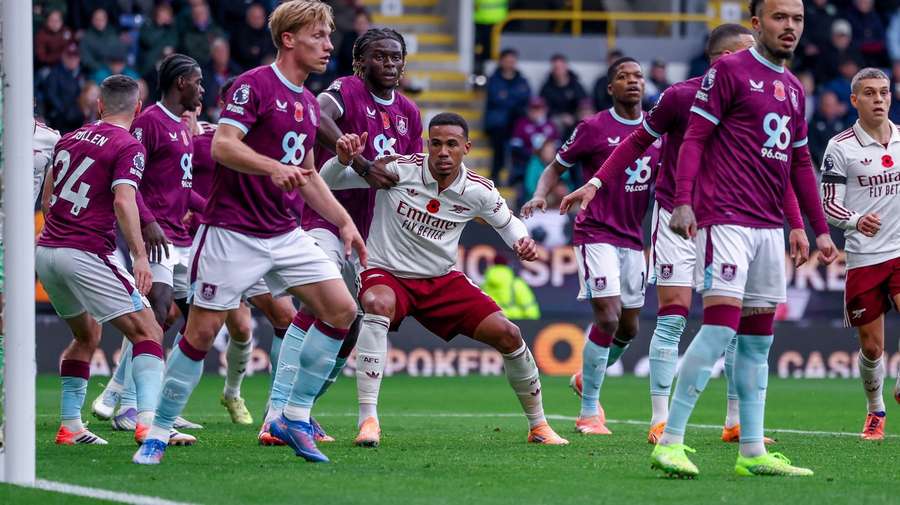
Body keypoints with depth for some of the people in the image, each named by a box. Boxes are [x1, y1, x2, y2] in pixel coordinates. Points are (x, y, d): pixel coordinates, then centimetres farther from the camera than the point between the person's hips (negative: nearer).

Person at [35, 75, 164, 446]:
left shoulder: (70, 139, 15)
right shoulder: (128, 147, -6)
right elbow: (123, 201, -21)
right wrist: (140, 256, -25)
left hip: (46, 250, 7)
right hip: (86, 255, -7)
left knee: (86, 336, 25)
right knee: (148, 334, -5)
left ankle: (70, 425, 20)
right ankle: (149, 419, -22)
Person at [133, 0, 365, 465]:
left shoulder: (309, 104, 15)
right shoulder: (254, 85, -10)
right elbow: (222, 146, -22)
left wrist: (344, 222, 16)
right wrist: (273, 167, -36)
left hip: (283, 233, 8)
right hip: (233, 231, -8)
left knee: (341, 309, -4)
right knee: (202, 331, -6)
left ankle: (295, 418, 4)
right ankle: (158, 433, 7)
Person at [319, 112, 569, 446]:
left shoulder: (478, 191, -7)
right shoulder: (398, 170, -17)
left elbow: (506, 221, 14)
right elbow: (328, 181, -12)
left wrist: (523, 242, -8)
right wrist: (343, 159, -35)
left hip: (443, 280, 4)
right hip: (387, 274, -4)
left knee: (507, 334, -6)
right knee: (379, 304, -40)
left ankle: (538, 426, 17)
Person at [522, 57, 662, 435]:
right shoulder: (594, 128, -5)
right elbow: (557, 166, 3)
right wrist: (540, 195, -16)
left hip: (633, 238, 6)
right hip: (596, 233, -6)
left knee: (628, 327, 11)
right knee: (607, 319, -16)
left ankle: (586, 378, 40)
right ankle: (589, 412, -6)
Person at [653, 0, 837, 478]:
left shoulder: (793, 88, 19)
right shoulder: (729, 71, -2)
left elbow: (800, 163, 25)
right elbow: (694, 138, -7)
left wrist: (820, 228, 22)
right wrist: (682, 202, -18)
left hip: (768, 225, 8)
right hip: (725, 219, -8)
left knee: (758, 339, 7)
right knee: (722, 326, -17)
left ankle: (752, 453, 10)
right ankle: (669, 443, -15)